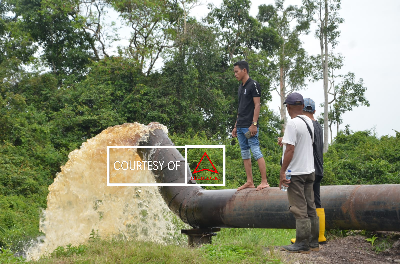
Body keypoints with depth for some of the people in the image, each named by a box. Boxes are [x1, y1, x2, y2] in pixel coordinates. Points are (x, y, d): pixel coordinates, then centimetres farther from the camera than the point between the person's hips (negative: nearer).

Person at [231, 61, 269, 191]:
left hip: (250, 126, -9)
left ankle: (264, 181, -10)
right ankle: (249, 182, 13)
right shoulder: (241, 87, 19)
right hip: (241, 126, 9)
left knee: (256, 152, -11)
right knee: (245, 153, 9)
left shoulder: (253, 85, -7)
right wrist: (235, 126, 19)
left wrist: (254, 124, -20)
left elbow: (257, 105, -13)